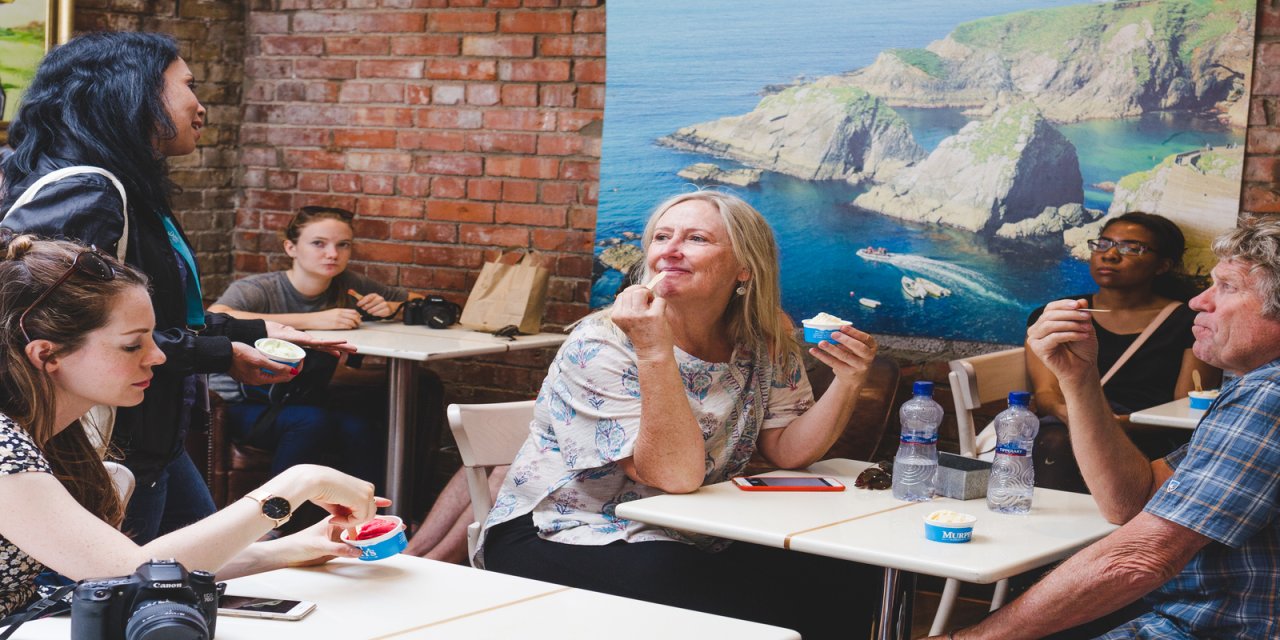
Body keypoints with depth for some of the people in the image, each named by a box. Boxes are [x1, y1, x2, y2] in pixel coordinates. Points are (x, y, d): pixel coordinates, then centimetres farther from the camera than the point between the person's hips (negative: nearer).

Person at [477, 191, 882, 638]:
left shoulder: (765, 345, 1)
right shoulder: (603, 345, -18)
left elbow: (787, 452, -2)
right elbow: (675, 475, -27)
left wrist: (847, 383, -14)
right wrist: (654, 353, -35)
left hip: (688, 543, 6)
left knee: (847, 584, -15)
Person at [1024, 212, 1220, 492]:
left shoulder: (1190, 323, 10)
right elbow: (1045, 392, 6)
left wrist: (1121, 425, -19)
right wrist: (1064, 412, -21)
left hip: (1149, 440, -2)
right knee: (1054, 442, -35)